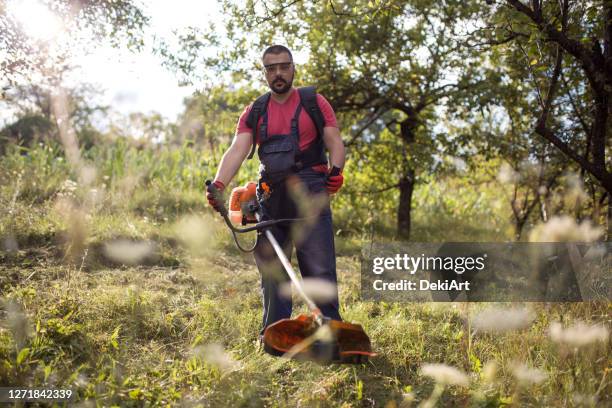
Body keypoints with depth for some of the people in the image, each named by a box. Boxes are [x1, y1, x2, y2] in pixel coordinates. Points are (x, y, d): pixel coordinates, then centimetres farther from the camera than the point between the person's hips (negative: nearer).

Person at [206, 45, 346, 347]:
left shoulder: (315, 103, 7)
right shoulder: (254, 112, 14)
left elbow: (335, 143, -1)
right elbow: (237, 151, 1)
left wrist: (336, 170, -23)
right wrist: (218, 185, -17)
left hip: (309, 196, -3)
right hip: (271, 198, 3)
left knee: (320, 269, -7)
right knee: (271, 270, 6)